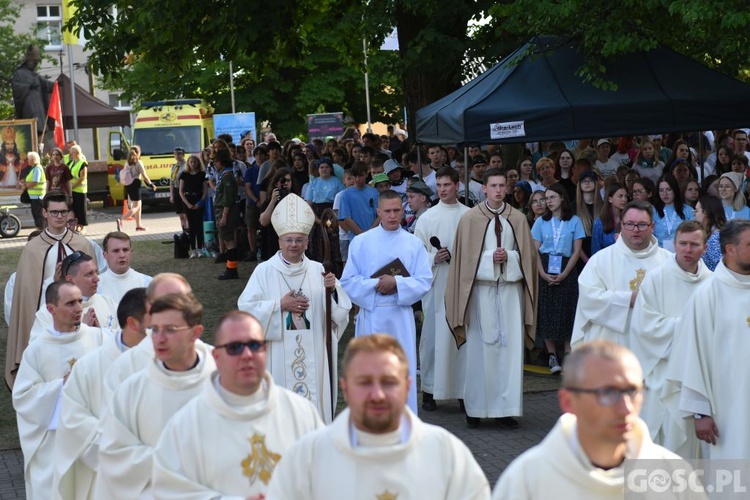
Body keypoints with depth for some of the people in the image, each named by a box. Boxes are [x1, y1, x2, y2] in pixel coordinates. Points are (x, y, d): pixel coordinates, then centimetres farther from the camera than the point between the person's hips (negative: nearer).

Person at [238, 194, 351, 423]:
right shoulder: (264, 271, -1)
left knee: (315, 401, 4)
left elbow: (341, 310, 2)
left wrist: (333, 290, -17)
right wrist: (279, 305, -13)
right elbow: (246, 308, -6)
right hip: (279, 355, -2)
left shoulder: (318, 271, 5)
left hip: (313, 354, 2)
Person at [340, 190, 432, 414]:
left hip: (401, 316, 1)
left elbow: (424, 281, -1)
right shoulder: (361, 242, 3)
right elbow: (348, 281, 0)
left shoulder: (414, 244, 5)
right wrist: (376, 285, -13)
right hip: (370, 314, 0)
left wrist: (396, 282, -15)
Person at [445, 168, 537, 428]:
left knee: (511, 347, -3)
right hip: (481, 287, -2)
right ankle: (475, 408, 8)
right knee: (480, 348, 0)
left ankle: (507, 407, 2)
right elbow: (465, 256, 2)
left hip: (510, 288, 2)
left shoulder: (517, 219, 7)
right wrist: (490, 258, -12)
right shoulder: (470, 218, 2)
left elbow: (526, 254, 10)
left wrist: (508, 256, -9)